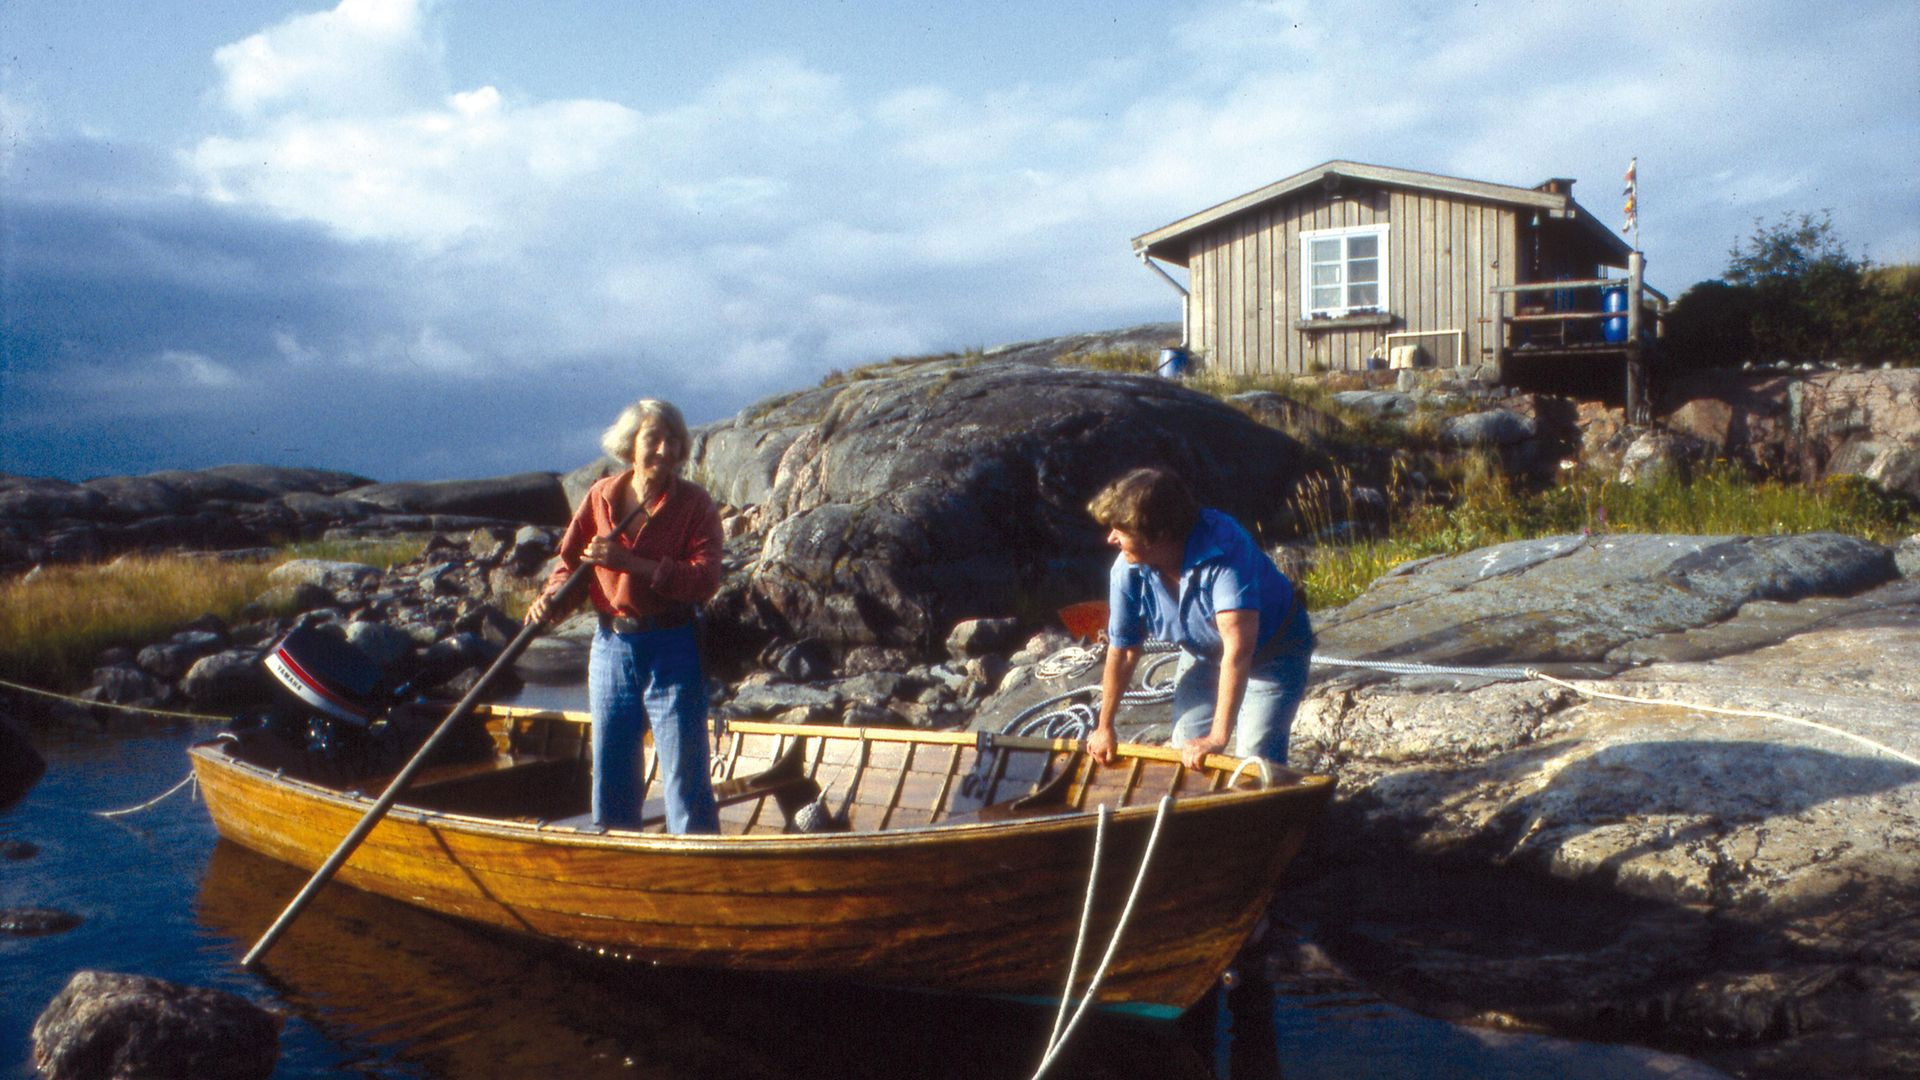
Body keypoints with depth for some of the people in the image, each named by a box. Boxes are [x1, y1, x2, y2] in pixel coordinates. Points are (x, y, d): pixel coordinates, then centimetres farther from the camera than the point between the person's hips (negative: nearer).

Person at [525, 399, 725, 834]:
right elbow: (571, 561, 11)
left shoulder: (694, 504, -7)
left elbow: (705, 578, -18)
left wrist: (632, 563, -24)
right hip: (611, 649, 4)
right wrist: (551, 598, -10)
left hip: (672, 653, -4)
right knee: (610, 774, 14)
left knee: (684, 774, -2)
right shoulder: (601, 497, 5)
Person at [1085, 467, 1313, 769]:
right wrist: (1104, 727, 1)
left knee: (1255, 762, -15)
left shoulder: (1222, 549, -41)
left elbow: (1238, 648, -47)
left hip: (1274, 650, -5)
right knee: (1185, 754, 6)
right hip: (1204, 654, 5)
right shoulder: (1127, 571, -22)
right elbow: (1122, 652, -8)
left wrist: (1218, 738, -49)